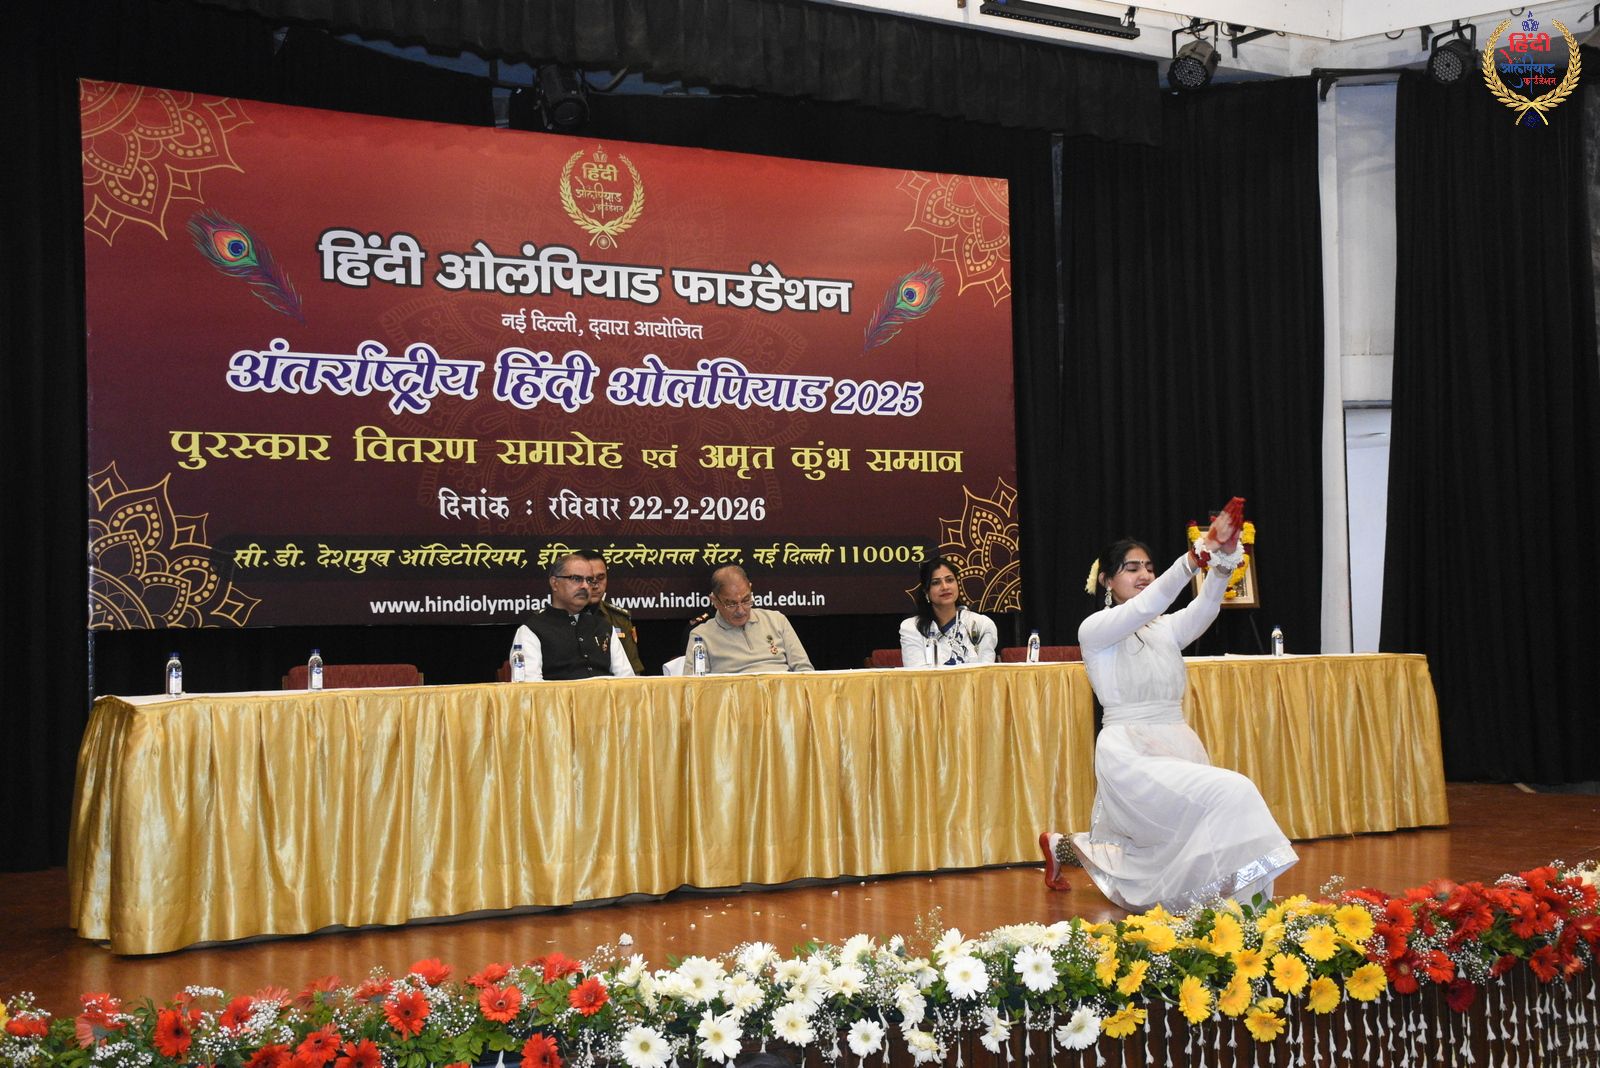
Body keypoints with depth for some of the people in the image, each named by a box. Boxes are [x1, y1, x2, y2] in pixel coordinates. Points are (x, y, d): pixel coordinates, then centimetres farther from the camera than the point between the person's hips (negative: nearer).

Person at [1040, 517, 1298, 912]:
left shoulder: (1168, 629, 11)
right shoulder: (1095, 630, -4)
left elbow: (1204, 607, -9)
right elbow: (1145, 607, -23)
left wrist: (1224, 558, -29)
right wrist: (1196, 556, -35)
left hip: (1180, 747, 7)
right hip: (1130, 755, -7)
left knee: (1152, 860, 14)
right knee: (1230, 794, -25)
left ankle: (1064, 847, 36)